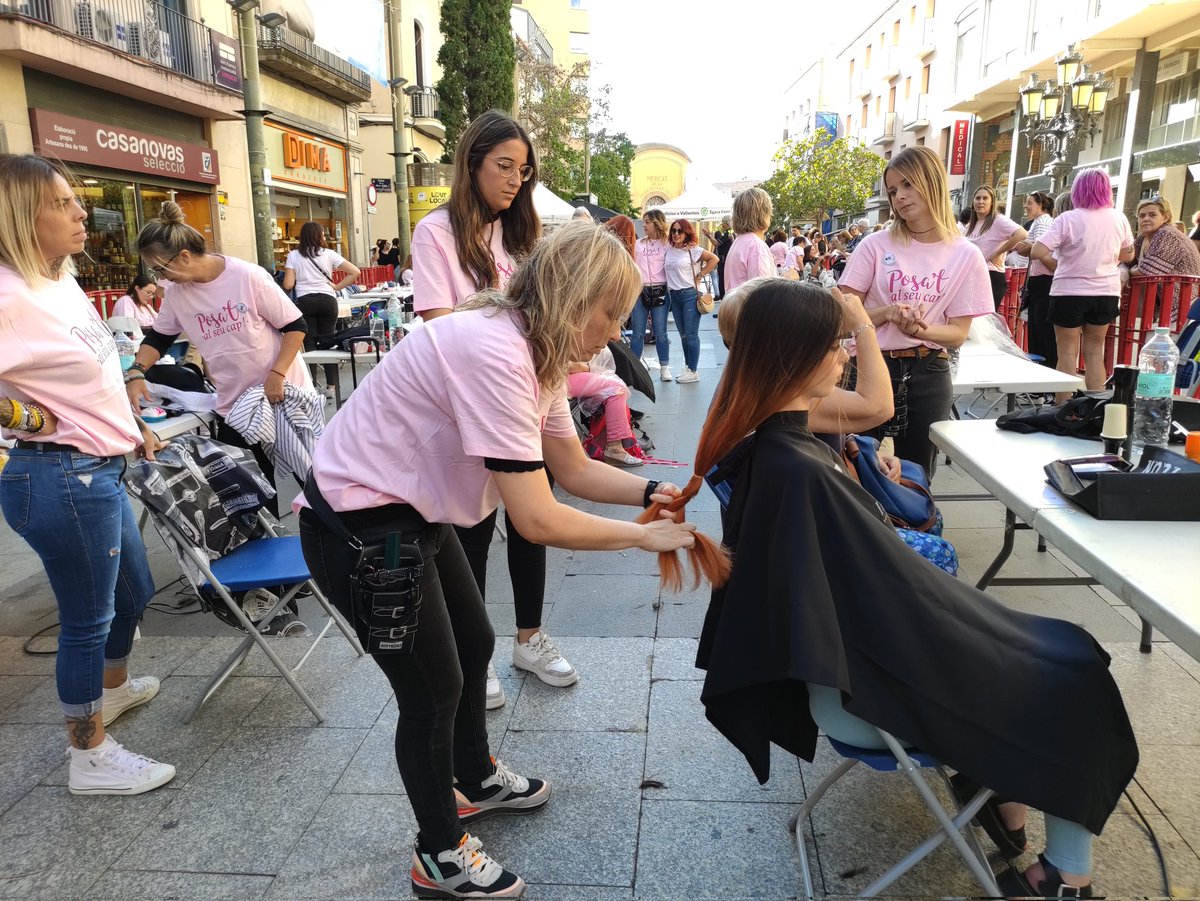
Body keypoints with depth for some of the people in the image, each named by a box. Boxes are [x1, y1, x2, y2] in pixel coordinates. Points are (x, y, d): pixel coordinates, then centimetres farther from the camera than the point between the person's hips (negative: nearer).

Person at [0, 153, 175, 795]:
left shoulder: (63, 281, 8)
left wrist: (132, 426, 20)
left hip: (98, 470, 10)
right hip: (62, 478, -9)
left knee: (133, 592, 25)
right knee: (87, 617, 5)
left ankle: (112, 688, 52)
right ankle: (89, 758, 23)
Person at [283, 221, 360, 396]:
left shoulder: (293, 256, 6)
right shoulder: (329, 254, 6)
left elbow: (288, 285, -1)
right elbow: (355, 272, 2)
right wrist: (336, 287, 7)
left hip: (304, 302, -1)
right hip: (327, 301, 1)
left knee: (309, 344, 2)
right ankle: (331, 386, 10)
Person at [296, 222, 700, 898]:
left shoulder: (534, 351, 0)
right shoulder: (495, 355, -31)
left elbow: (577, 470, 8)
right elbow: (538, 519, -30)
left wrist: (655, 492, -5)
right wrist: (646, 536, -19)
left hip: (412, 510, 10)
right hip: (358, 529, -10)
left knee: (475, 645, 22)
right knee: (434, 688, 3)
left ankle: (476, 781, 48)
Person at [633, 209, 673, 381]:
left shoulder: (667, 244, 3)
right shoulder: (638, 244, 12)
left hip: (659, 291, -3)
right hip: (639, 291, 3)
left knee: (660, 332, 2)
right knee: (637, 332, 5)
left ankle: (664, 367, 11)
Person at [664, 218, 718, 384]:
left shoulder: (692, 250, -7)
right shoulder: (668, 249, 7)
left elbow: (714, 259, -9)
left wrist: (700, 275, -9)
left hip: (690, 294, -6)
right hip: (674, 295, 6)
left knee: (691, 334, -4)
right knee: (683, 334, 13)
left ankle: (693, 371, 0)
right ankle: (687, 367, 23)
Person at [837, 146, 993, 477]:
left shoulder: (966, 255, 0)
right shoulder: (876, 246, -2)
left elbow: (958, 333, -1)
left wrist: (919, 329, -20)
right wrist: (887, 313, -21)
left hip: (928, 376, 1)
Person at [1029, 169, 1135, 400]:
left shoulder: (1067, 219, -13)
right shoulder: (1119, 219, 1)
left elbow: (1037, 253, -21)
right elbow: (1128, 255, 15)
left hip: (1070, 293, -4)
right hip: (1106, 294, 4)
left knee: (1068, 354, 4)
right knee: (1095, 352, 14)